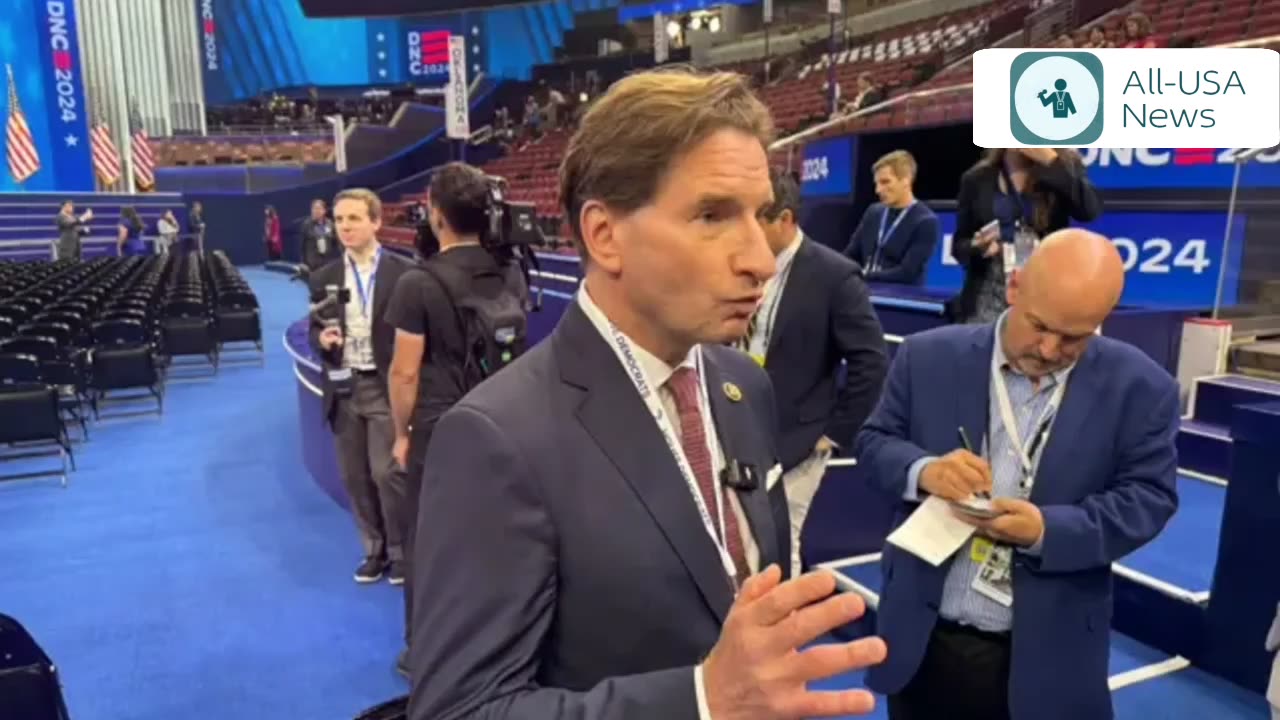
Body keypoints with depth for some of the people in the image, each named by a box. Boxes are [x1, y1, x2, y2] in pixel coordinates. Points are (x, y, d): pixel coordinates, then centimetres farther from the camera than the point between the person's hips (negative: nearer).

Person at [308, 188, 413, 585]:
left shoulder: (403, 273, -5)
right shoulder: (324, 278, 6)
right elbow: (315, 331, 11)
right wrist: (322, 339, -13)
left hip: (386, 388, -4)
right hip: (343, 390, 4)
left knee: (387, 473, -2)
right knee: (355, 476, 11)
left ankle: (401, 550, 17)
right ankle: (374, 549, 27)